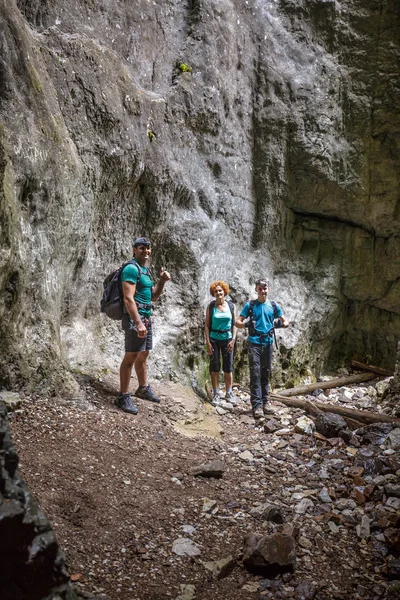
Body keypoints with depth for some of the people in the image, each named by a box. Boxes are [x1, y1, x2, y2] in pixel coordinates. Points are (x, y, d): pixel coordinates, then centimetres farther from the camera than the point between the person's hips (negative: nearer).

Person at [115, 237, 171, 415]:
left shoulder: (146, 270, 17)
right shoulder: (131, 269, -12)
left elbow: (153, 297, 22)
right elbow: (128, 299, -21)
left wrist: (162, 281, 6)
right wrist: (138, 323, -28)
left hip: (146, 317, 10)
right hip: (135, 317, -10)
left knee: (143, 354, 17)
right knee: (131, 356, -10)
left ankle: (143, 389, 29)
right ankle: (123, 397, -6)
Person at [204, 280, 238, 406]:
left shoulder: (231, 306, 1)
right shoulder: (211, 307, -2)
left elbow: (234, 324, 4)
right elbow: (207, 325, -2)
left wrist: (233, 339, -5)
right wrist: (207, 342, -9)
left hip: (227, 339, 1)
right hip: (214, 339, -1)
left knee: (228, 367, 5)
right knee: (214, 367, 3)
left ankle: (229, 393, 17)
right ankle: (216, 394, 12)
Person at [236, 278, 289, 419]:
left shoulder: (274, 306, 8)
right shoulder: (250, 305, 1)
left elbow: (286, 321, 10)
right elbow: (238, 322, 0)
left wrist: (282, 324, -14)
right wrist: (246, 324, -22)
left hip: (268, 343, 3)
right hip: (254, 343, -3)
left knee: (265, 373, 11)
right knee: (255, 373, -7)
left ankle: (265, 402, 20)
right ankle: (256, 405, -7)